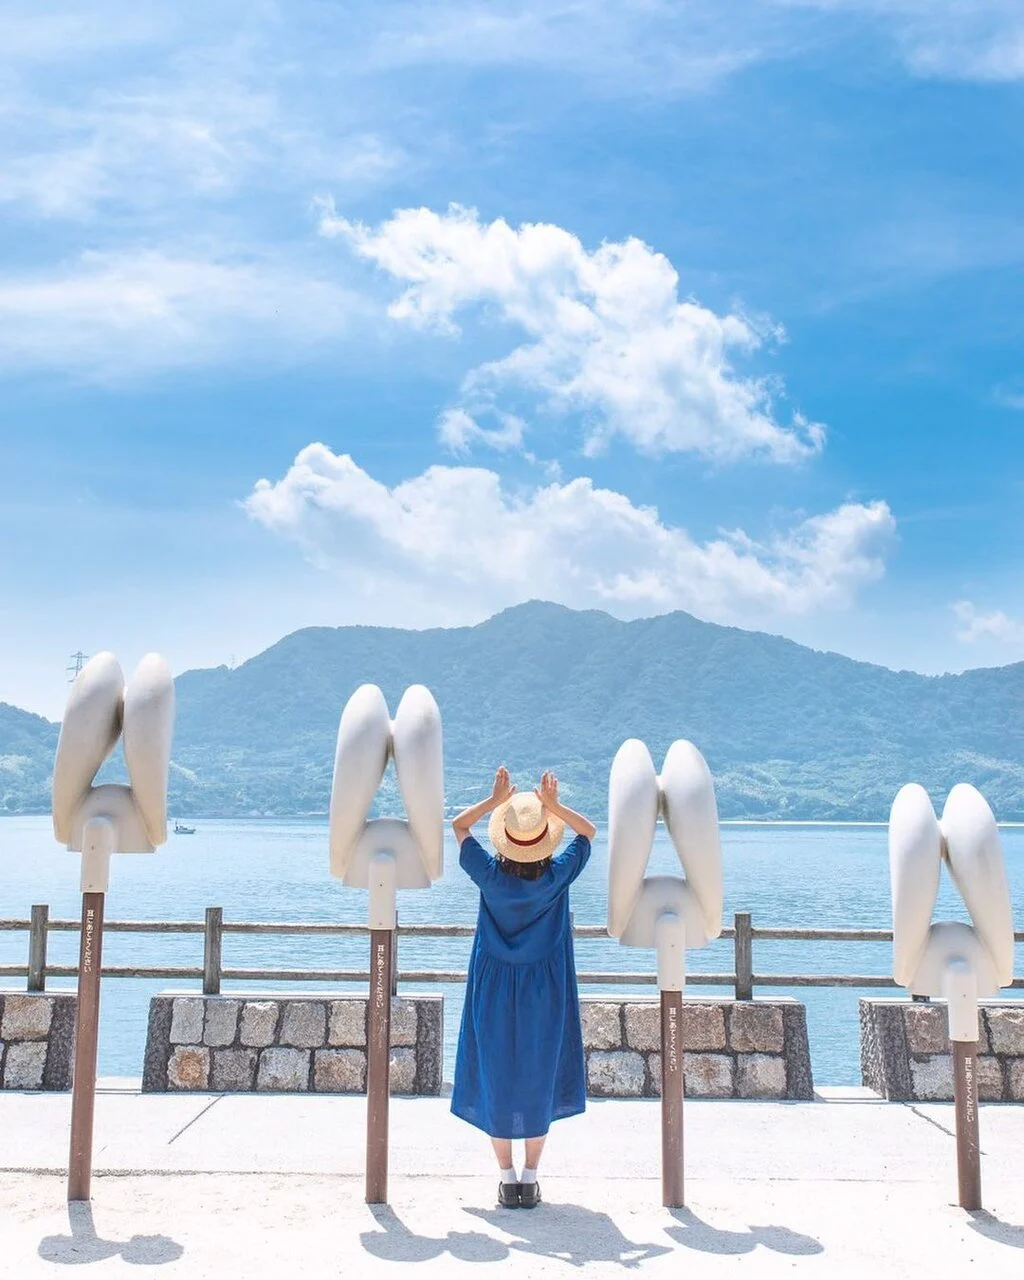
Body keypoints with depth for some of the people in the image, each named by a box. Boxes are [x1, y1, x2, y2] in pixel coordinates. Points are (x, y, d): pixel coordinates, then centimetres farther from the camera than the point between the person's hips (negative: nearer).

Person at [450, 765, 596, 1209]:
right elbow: (589, 831, 3)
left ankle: (507, 1178, 14)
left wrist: (495, 800, -6)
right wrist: (554, 805, -9)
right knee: (539, 1078, 10)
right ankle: (530, 1176, 14)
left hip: (494, 992, 0)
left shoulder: (491, 875, -13)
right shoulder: (557, 875, -13)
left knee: (496, 1077, 9)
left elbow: (458, 825, 1)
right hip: (544, 993, 0)